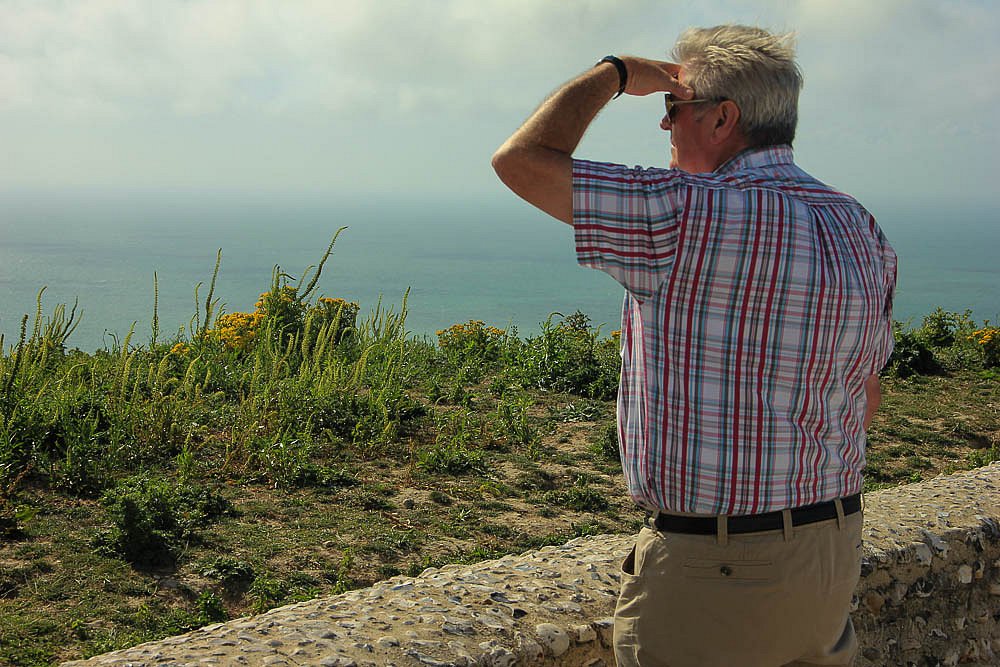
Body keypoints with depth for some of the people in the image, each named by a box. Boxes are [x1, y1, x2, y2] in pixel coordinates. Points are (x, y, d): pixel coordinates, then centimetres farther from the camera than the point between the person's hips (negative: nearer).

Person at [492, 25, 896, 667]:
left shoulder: (695, 216, -21)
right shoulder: (865, 231, 5)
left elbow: (521, 159, -17)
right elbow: (867, 398, 14)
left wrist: (613, 74, -2)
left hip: (716, 572, -8)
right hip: (835, 552, 8)